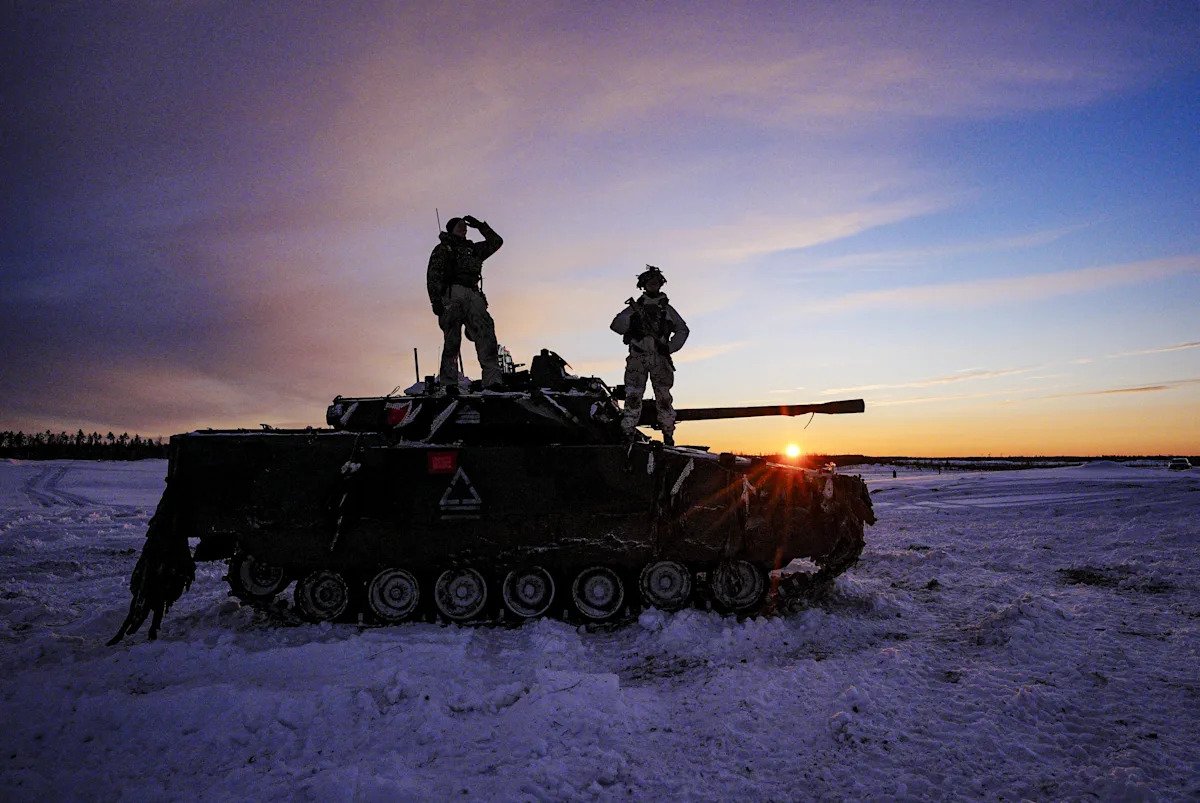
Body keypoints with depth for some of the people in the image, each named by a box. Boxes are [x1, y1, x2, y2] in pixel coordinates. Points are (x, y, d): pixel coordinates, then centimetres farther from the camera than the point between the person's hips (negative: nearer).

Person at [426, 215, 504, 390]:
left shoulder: (473, 249, 34)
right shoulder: (442, 249, 18)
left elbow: (496, 241, 34)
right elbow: (432, 276, 6)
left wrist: (479, 225, 28)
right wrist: (435, 300, -9)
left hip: (474, 295, 4)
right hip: (453, 293, -3)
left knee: (486, 332, -19)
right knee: (452, 339, -12)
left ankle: (492, 380, -32)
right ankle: (448, 383, -14)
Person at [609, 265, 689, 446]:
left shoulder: (667, 309, 14)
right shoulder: (635, 307, 13)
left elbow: (682, 330, 14)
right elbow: (615, 325, 2)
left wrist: (670, 347, -1)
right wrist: (631, 318, -17)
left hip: (660, 358, 0)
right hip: (638, 356, 0)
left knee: (663, 397, 1)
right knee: (633, 395, -9)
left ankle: (668, 435, 7)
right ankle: (627, 433, -8)